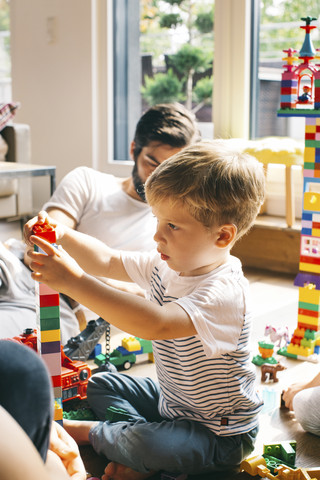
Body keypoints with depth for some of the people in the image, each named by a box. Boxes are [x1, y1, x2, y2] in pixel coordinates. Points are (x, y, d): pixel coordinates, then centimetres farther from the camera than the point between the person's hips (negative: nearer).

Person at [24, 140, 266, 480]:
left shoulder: (224, 293, -33)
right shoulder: (166, 266, -4)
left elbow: (156, 324, -48)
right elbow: (108, 261, 6)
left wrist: (74, 282, -49)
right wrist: (61, 235, -13)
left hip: (220, 436, -9)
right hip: (172, 401, 9)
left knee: (149, 446, -32)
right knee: (101, 384, 16)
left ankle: (89, 433, 0)